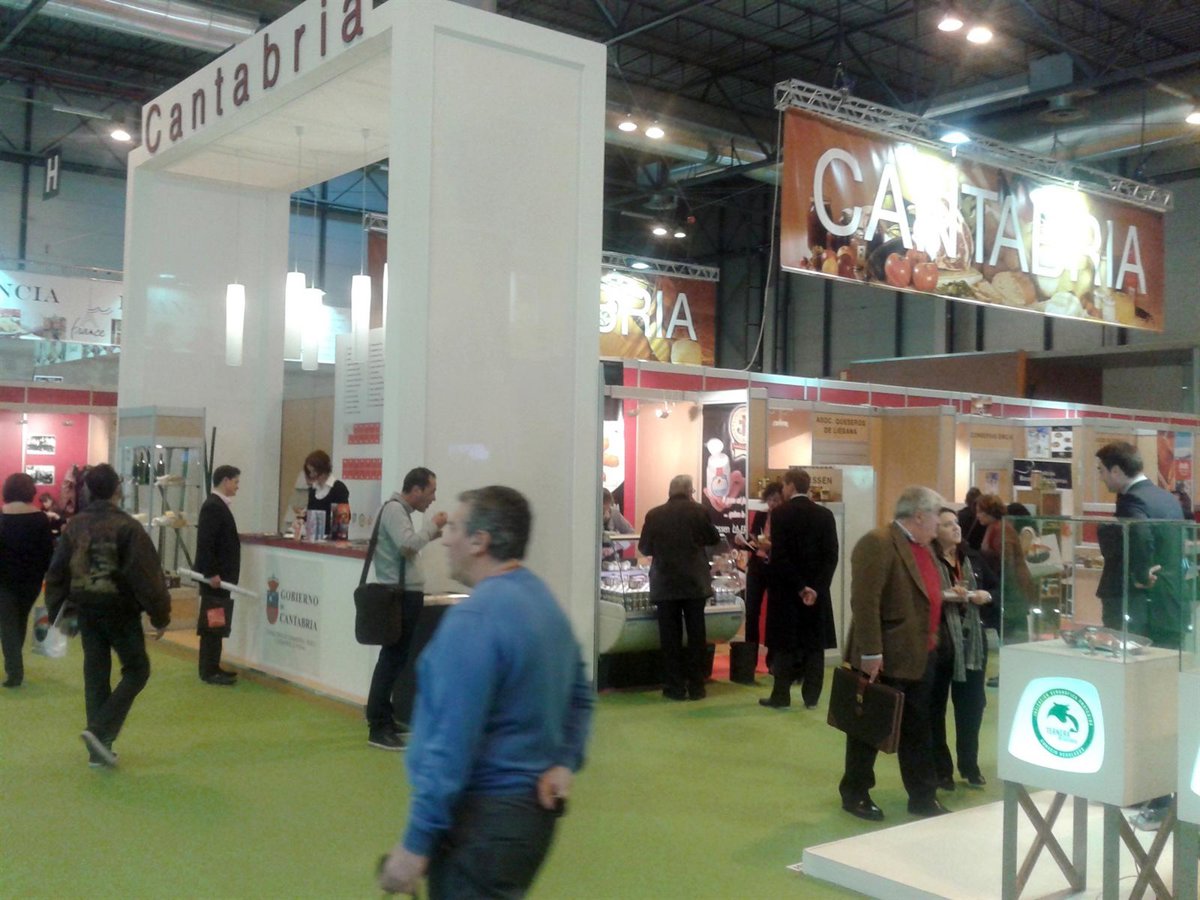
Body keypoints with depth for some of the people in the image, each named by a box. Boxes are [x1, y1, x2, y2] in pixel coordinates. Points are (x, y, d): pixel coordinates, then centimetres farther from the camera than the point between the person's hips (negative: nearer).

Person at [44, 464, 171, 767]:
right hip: (120, 610, -6)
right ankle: (101, 731, -8)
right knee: (137, 670, 7)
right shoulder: (127, 526, -14)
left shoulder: (74, 525, 2)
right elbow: (147, 574, -16)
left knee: (95, 674, 12)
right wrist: (160, 615, -8)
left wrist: (55, 612, 15)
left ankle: (99, 749, 15)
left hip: (86, 610, 6)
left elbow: (57, 571, 6)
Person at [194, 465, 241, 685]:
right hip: (215, 576, -10)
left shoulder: (219, 505, 15)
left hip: (221, 574, 10)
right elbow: (205, 543, -23)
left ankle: (212, 668, 20)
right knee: (213, 624, -5)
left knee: (217, 624, 13)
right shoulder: (212, 506, -16)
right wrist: (211, 573, -24)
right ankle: (209, 671, -1)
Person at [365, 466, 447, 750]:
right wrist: (431, 525, -13)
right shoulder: (394, 508, -13)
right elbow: (408, 544, -26)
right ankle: (378, 728, -6)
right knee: (391, 659, -9)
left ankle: (384, 719, 20)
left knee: (395, 659, 13)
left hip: (405, 595, 10)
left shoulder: (401, 510, 19)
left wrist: (431, 535, 13)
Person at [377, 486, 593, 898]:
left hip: (485, 818, -9)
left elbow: (452, 740, -24)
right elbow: (579, 691, 17)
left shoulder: (475, 617, -21)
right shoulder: (544, 600, 8)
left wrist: (415, 844, -19)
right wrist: (564, 761, 7)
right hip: (532, 808, 9)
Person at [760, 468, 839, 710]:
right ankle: (811, 696, 9)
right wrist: (816, 587, -8)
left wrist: (799, 587, -11)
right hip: (816, 589, 3)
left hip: (787, 590, -3)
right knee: (814, 644, 7)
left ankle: (781, 696, 6)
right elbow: (831, 556, -5)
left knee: (785, 644, 3)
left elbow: (779, 556, -15)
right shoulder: (825, 515, 3)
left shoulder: (780, 514, -8)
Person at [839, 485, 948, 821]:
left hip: (919, 657, 9)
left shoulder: (922, 547, 12)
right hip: (884, 659, -9)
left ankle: (923, 797, 26)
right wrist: (870, 653, -25)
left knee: (918, 730, 16)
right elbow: (864, 601, -23)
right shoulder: (877, 543, -18)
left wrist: (947, 596, 12)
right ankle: (855, 793, 20)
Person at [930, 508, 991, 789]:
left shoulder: (971, 559, 10)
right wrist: (946, 596, -25)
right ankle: (940, 769, 17)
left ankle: (969, 764, 28)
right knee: (935, 707, 5)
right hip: (937, 643, -6)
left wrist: (985, 596, -4)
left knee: (971, 705, 13)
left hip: (971, 643, 6)